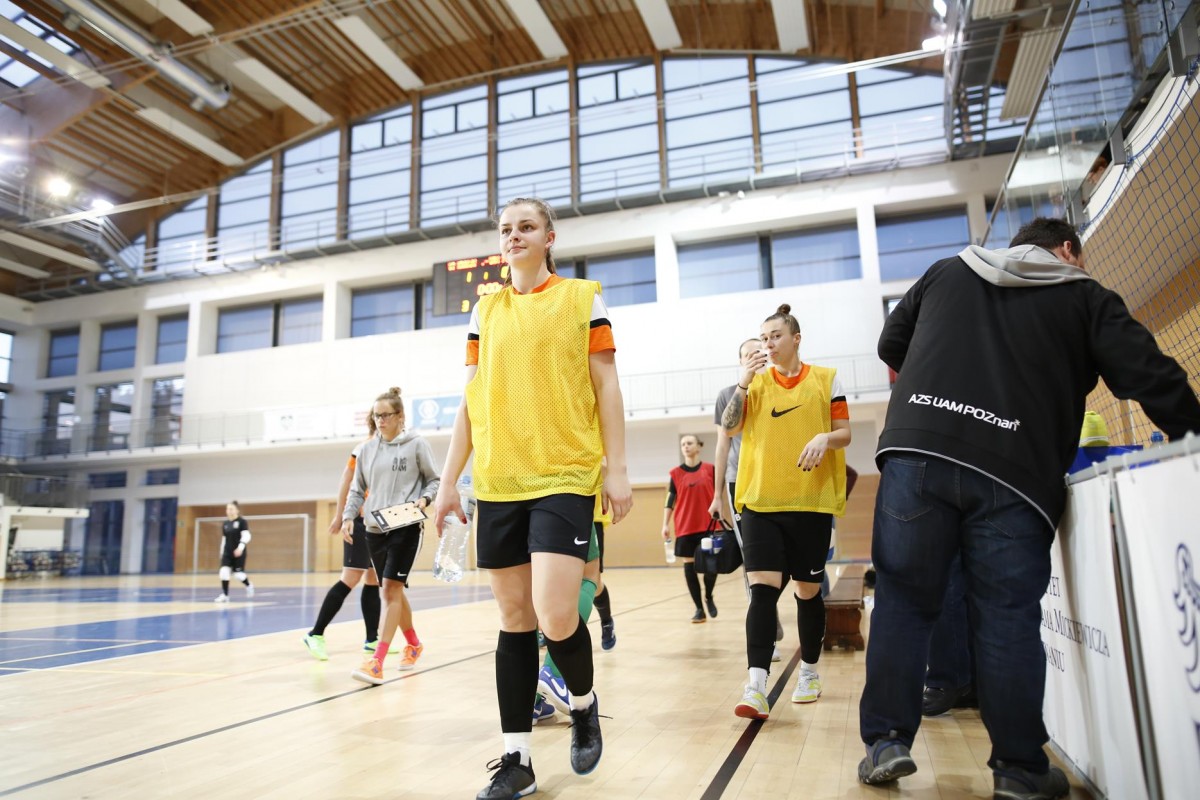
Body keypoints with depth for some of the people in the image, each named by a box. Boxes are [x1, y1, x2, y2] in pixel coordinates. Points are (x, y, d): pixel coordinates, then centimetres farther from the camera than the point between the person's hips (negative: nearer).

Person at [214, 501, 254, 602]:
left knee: (237, 574, -1)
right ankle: (225, 595, -4)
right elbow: (224, 539, 17)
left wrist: (240, 547, -31)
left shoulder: (242, 521, -8)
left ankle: (249, 585, 29)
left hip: (238, 552, -5)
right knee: (224, 572, -11)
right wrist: (222, 552, 17)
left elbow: (246, 536, -17)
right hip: (227, 552, 5)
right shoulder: (225, 524, 9)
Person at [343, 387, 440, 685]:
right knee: (393, 590, 12)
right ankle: (413, 643, 32)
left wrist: (424, 499, -15)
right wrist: (348, 516, 2)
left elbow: (434, 480, 3)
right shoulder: (366, 449, 10)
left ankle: (376, 662, -15)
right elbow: (357, 489, 15)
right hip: (374, 529, 5)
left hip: (405, 527, -5)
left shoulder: (417, 444, -2)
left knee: (391, 588, -13)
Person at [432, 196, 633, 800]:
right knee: (514, 616, 7)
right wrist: (448, 480, 8)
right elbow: (471, 400, 13)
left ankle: (583, 703, 20)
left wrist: (617, 468, -5)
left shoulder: (582, 298, 5)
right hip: (497, 482, 4)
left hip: (565, 476, -4)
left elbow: (606, 387, 2)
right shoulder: (485, 310, 14)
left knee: (555, 617, -14)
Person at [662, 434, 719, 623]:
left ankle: (709, 597, 27)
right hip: (685, 527, 1)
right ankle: (699, 609, 12)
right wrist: (665, 524, -2)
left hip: (708, 525, 0)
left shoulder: (710, 469, 3)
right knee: (689, 566, 2)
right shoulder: (676, 473, 4)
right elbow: (670, 500, 4)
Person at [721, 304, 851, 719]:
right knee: (763, 588, -10)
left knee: (808, 591, 10)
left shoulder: (826, 378, 5)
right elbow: (729, 428, -1)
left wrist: (825, 438, -17)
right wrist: (742, 383, -12)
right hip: (760, 501, 0)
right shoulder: (756, 381, 9)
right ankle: (756, 687, -12)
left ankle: (809, 672, 31)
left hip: (812, 501, 0)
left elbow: (845, 433, 5)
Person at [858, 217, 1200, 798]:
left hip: (916, 451, 2)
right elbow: (1149, 374, 6)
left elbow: (890, 346, 27)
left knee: (902, 600, 6)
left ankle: (886, 742, 5)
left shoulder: (945, 272, 24)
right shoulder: (1084, 296, 16)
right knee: (1008, 618, 5)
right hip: (1015, 472, -1)